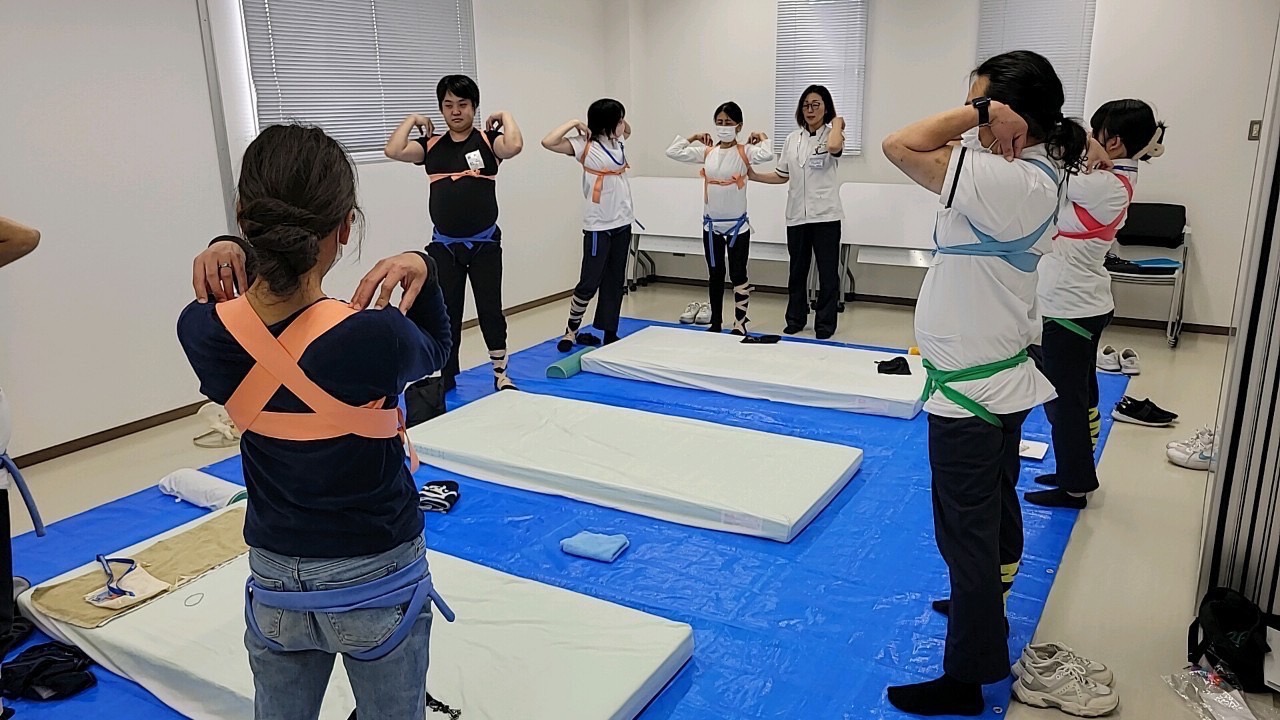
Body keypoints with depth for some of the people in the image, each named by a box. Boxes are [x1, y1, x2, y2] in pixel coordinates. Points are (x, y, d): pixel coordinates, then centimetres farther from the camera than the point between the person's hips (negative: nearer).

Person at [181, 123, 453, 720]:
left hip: (275, 584, 4)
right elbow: (434, 349, -4)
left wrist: (226, 251, -8)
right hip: (378, 581, -3)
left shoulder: (202, 330, -17)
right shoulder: (377, 338, -29)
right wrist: (424, 270, -16)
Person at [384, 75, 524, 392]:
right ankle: (444, 376, 22)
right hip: (444, 245, 3)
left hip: (484, 243, -2)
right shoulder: (431, 145, 5)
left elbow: (515, 146, -23)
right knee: (444, 313, 9)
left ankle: (501, 374, 16)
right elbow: (394, 151, -10)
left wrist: (505, 116, -9)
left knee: (490, 309, 3)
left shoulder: (488, 141, -2)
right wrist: (412, 120, 0)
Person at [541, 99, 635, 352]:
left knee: (615, 282, 11)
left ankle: (609, 334, 20)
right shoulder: (585, 145, -11)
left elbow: (628, 130, 34)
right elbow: (548, 142, -24)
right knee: (589, 282, -2)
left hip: (622, 223, 7)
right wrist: (574, 123, -19)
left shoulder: (617, 142, 9)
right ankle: (571, 330, 16)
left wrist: (622, 122, 13)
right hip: (598, 226, -7)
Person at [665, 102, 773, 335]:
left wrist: (762, 137, -9)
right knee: (714, 275, 12)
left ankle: (739, 325, 12)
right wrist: (693, 138, 6)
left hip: (737, 224, -3)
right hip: (711, 224, 4)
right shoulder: (706, 152, 3)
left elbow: (767, 155, -27)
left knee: (738, 275, 3)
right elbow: (672, 152, 1)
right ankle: (716, 323, 23)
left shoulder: (744, 152, -6)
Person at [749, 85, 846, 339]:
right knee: (797, 270, 13)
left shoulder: (832, 135, -3)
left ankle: (825, 324, 11)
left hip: (825, 214, -4)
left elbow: (834, 147, -29)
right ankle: (795, 319, 25)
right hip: (797, 215, 4)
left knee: (827, 271, 2)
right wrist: (754, 176, 3)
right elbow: (782, 176, 14)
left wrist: (837, 123, -11)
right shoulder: (792, 139, 10)